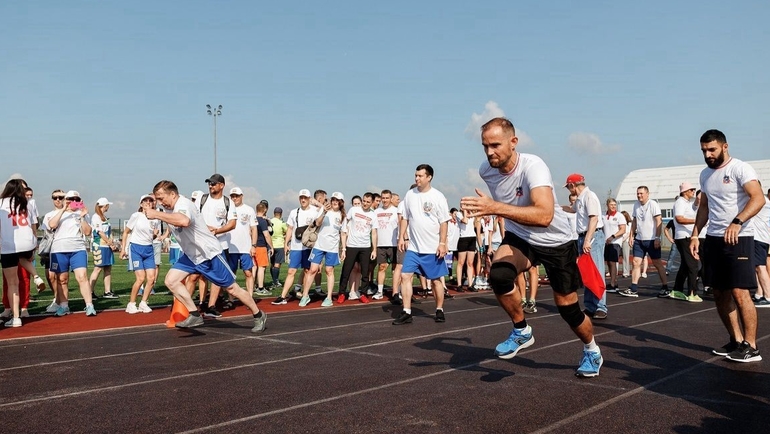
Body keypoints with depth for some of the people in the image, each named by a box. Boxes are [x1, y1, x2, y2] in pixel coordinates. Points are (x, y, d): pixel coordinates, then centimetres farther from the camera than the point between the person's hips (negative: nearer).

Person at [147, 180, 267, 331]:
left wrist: (156, 214, -45)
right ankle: (195, 316, 0)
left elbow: (184, 221, -50)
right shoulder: (169, 210, 5)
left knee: (232, 288, 0)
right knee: (171, 280, -7)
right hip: (191, 255, 9)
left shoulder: (183, 204, -24)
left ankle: (259, 316, 17)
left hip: (210, 254, -9)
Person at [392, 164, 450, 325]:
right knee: (405, 276, -6)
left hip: (432, 248, -3)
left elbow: (443, 222, -8)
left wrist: (442, 243, -12)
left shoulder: (438, 196, -8)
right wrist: (401, 237, 3)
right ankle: (406, 313, 0)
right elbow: (405, 218, 11)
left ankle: (439, 311, 23)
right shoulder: (409, 194, 4)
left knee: (436, 280, 7)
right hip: (413, 247, 4)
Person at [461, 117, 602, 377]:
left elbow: (544, 216, -47)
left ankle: (592, 351, 36)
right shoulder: (486, 170, -12)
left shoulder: (533, 166, -31)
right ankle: (522, 331, -3)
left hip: (556, 241, -3)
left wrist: (495, 208, -54)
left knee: (567, 307, 4)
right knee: (498, 275, -28)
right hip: (520, 238, 4)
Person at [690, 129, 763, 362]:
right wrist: (695, 233, 12)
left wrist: (737, 222, -35)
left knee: (740, 293, -10)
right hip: (713, 238, 8)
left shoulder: (740, 168, -9)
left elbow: (758, 198, -22)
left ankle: (751, 347, -2)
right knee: (720, 293, 8)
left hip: (738, 238, -7)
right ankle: (737, 340, 20)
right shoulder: (705, 174, 14)